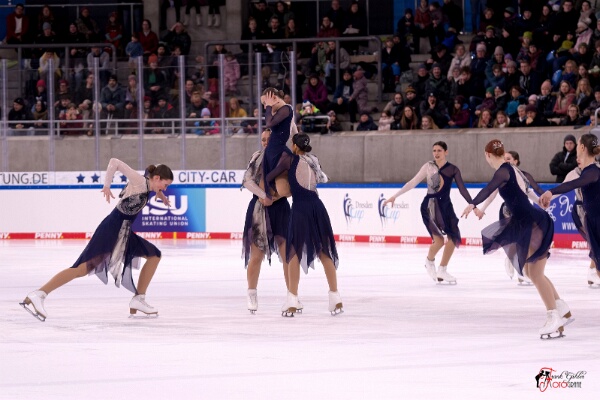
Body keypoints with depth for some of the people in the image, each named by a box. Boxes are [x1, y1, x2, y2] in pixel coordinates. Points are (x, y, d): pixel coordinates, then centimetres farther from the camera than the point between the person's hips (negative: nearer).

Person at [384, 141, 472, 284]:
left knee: (453, 239, 0)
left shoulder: (453, 169, 2)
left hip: (445, 206, 3)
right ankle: (429, 262, 15)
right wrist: (394, 196, 3)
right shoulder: (428, 166, -2)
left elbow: (462, 189, 3)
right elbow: (413, 183, 3)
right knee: (439, 239, -18)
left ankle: (442, 271, 19)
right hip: (429, 206, -3)